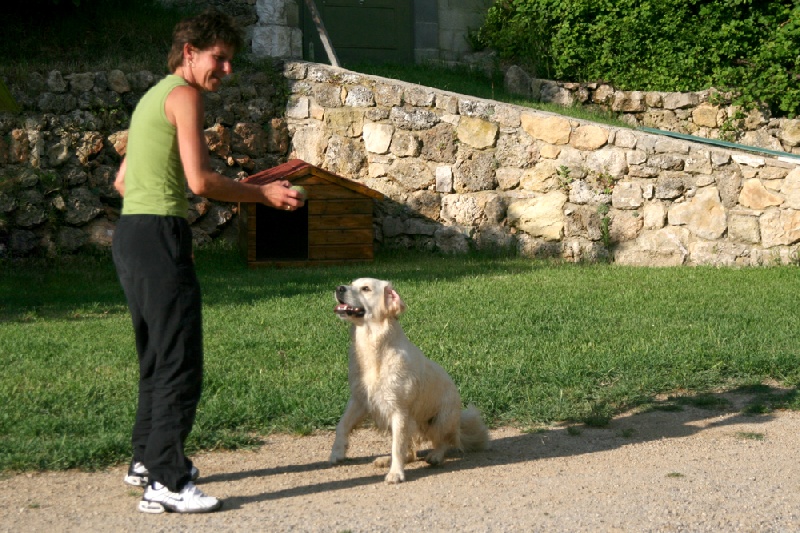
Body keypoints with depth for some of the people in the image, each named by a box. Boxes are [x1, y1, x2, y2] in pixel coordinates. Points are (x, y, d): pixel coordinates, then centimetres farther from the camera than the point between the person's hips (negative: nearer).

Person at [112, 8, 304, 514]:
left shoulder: (153, 97, 22)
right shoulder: (185, 94, -8)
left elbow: (122, 181, 25)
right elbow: (200, 181, -17)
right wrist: (265, 193, -7)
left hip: (131, 234, 10)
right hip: (160, 235, -10)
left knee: (158, 357, 20)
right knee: (181, 363, -10)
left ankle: (147, 459, 29)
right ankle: (166, 482, -12)